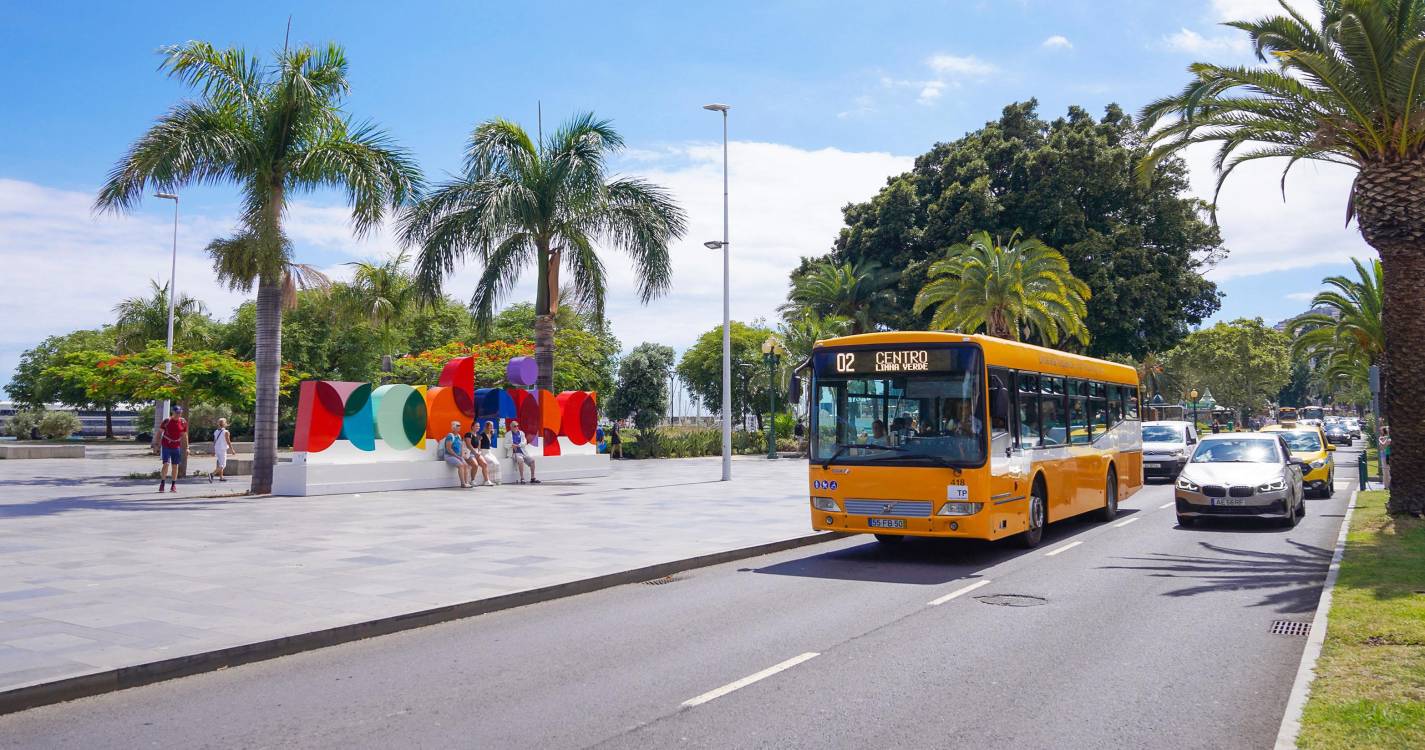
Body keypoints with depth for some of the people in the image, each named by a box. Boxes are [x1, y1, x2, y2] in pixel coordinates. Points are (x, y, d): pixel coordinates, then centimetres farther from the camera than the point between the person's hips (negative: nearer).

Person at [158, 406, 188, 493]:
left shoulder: (183, 422, 2)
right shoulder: (167, 421, -7)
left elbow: (185, 436, 9)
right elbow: (159, 433, 0)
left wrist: (187, 447, 6)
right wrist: (157, 445, -3)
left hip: (177, 447, 3)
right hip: (166, 446, -3)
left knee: (175, 466, 5)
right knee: (166, 464, -14)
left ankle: (173, 485, 14)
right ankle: (162, 483, 1)